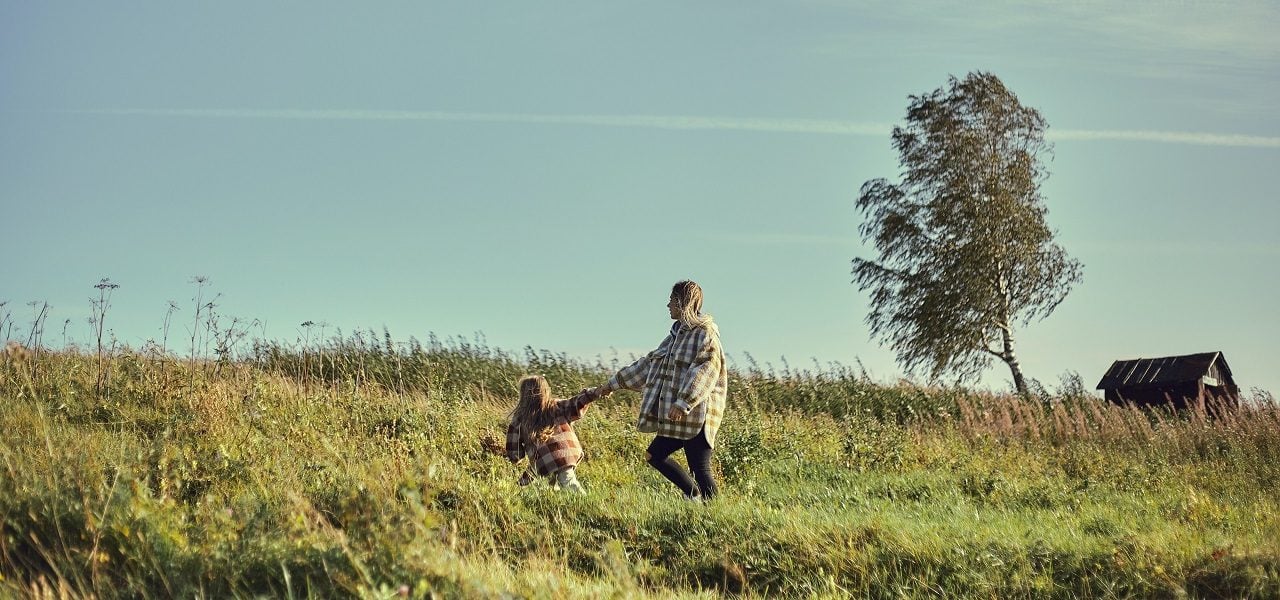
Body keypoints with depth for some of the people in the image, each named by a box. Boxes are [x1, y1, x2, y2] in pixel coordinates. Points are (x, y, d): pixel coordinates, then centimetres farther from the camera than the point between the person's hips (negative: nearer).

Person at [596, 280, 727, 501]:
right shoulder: (677, 334, 18)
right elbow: (649, 363, 25)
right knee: (654, 456, 11)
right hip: (675, 419, 10)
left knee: (700, 469, -10)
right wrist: (613, 384, 27)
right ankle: (694, 494, 15)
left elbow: (705, 371, -22)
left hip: (697, 415, -10)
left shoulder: (705, 334, -9)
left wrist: (683, 403, -32)